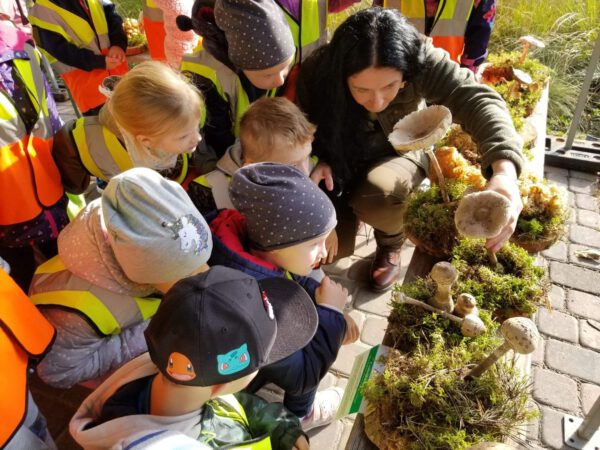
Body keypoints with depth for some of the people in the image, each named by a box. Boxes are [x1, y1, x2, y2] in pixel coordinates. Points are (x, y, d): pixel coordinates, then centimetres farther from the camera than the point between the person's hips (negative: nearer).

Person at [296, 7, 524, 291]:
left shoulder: (420, 59, -29)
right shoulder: (317, 73, -27)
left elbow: (477, 100, -41)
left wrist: (504, 169, -59)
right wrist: (319, 161, -31)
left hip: (400, 153, -1)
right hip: (342, 164, 1)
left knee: (377, 194, -35)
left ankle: (391, 246, 3)